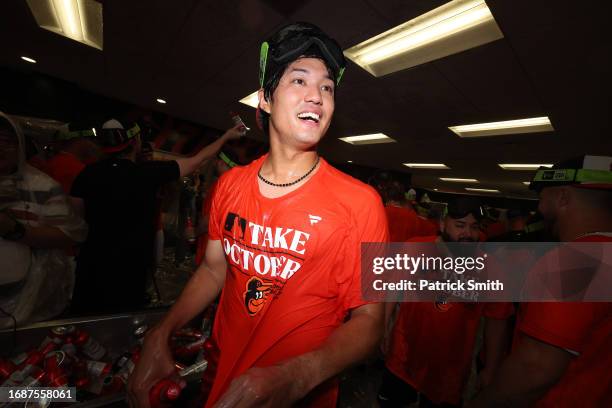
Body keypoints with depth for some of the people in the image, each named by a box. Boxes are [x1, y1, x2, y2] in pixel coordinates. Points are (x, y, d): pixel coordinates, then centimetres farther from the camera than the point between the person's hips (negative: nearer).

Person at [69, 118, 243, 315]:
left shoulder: (88, 174, -4)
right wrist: (226, 136, 7)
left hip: (91, 267, 3)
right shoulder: (149, 173, -12)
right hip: (130, 273, -3)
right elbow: (198, 160, -4)